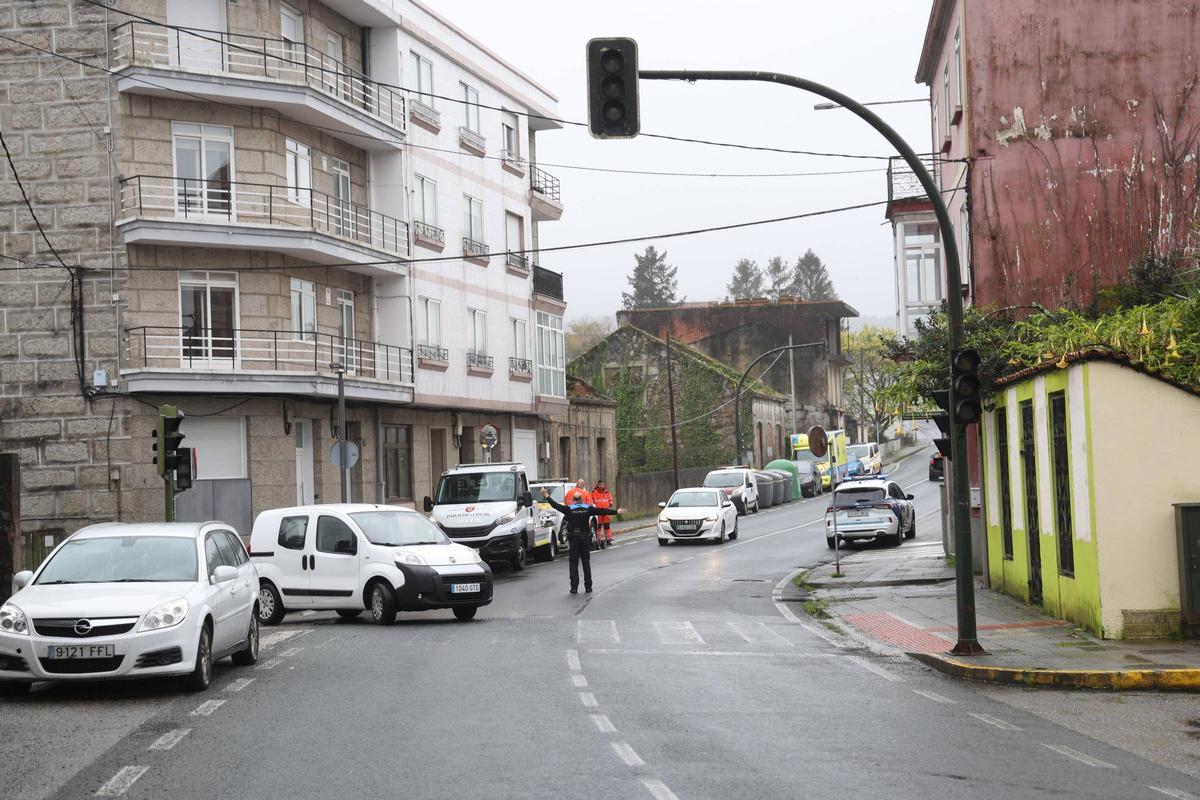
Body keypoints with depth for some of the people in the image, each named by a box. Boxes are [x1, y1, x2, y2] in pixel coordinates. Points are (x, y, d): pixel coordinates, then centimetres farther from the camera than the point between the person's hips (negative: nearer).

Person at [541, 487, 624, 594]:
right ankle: (588, 586, 10)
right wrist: (616, 511, 11)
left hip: (574, 539, -2)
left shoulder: (569, 509, -6)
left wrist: (547, 496, 15)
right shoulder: (588, 509, -1)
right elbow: (602, 511, 3)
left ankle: (574, 587, -3)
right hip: (585, 538, 2)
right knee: (586, 562, 9)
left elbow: (556, 506, 1)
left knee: (574, 563, 2)